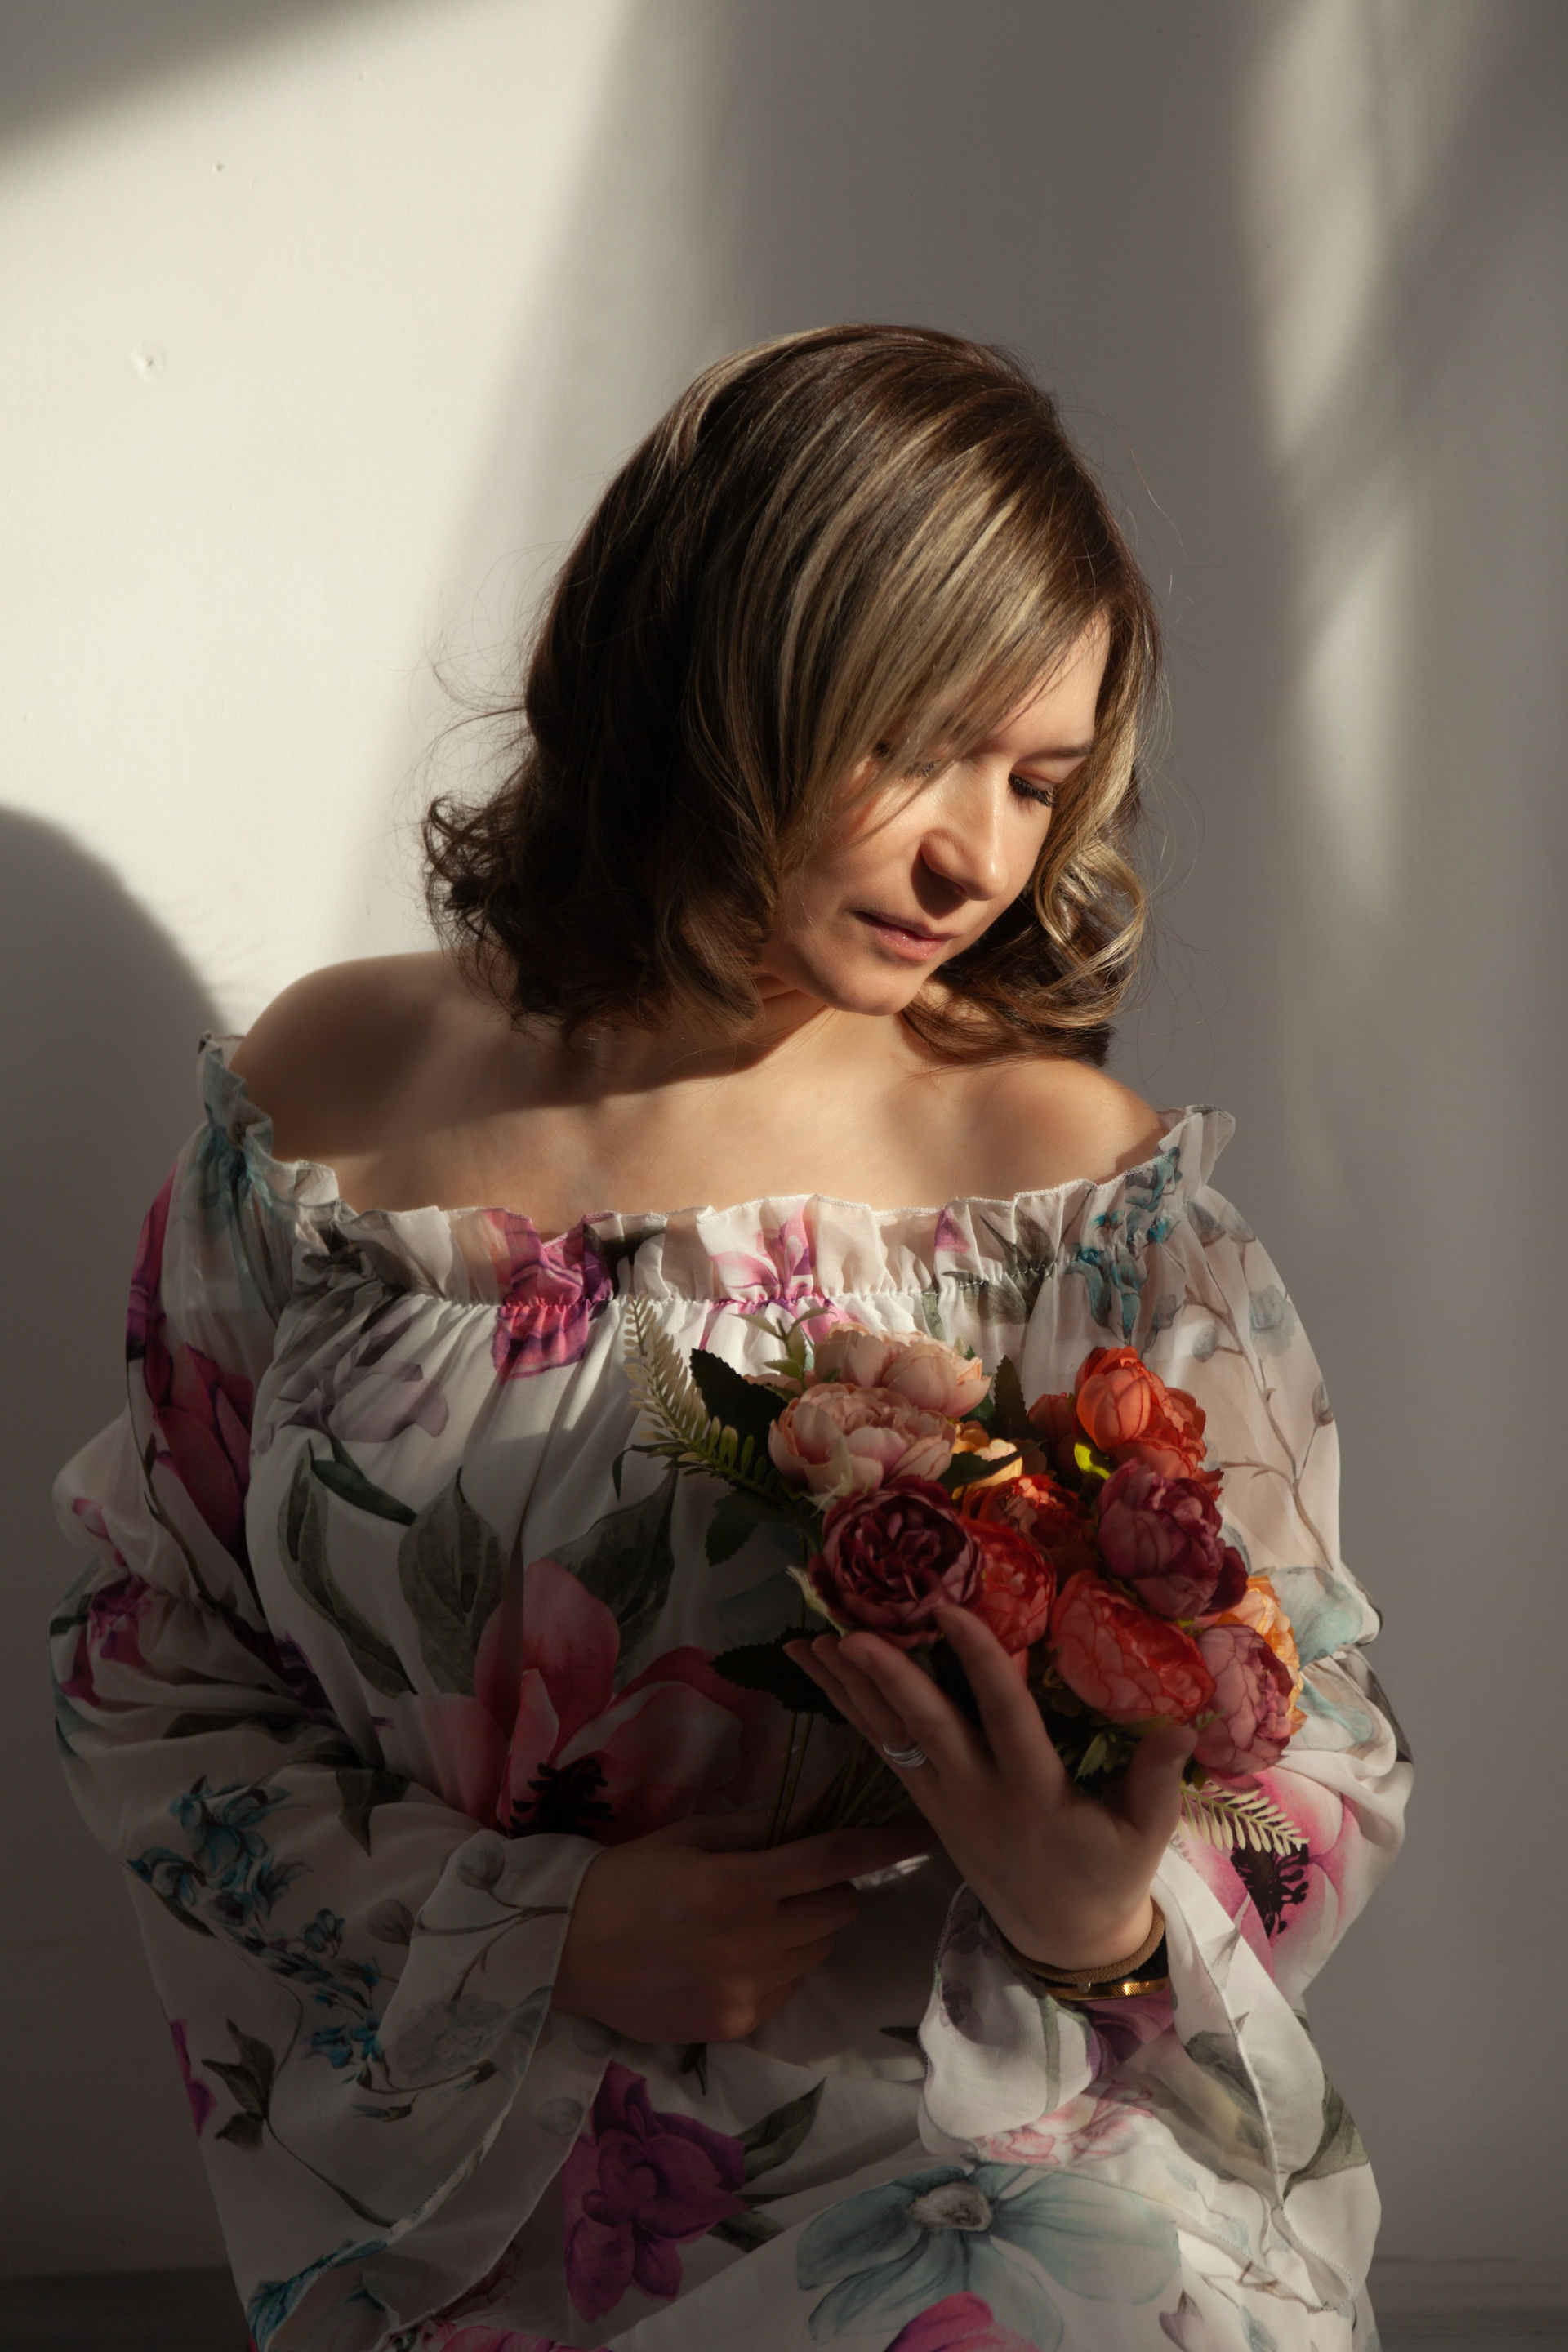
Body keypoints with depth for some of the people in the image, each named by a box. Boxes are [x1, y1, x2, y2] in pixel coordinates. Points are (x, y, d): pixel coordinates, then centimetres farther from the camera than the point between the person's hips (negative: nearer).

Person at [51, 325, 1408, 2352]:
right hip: (470, 2169, 0)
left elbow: (1316, 1753, 0)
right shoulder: (326, 1106, -1)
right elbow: (145, 1664, 5)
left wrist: (1108, 1927, -23)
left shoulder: (1080, 1182, -5)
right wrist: (529, 1934, -9)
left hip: (987, 2165, 0)